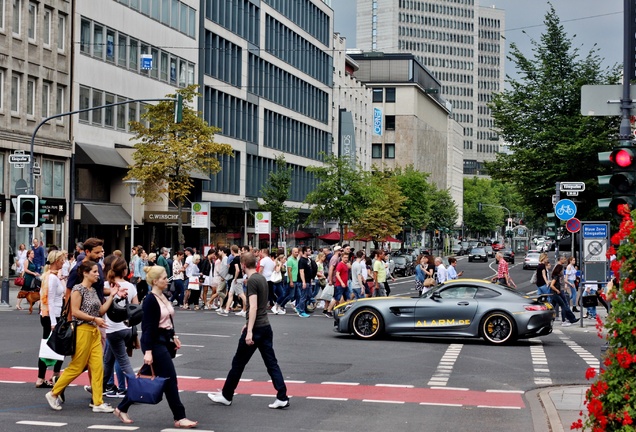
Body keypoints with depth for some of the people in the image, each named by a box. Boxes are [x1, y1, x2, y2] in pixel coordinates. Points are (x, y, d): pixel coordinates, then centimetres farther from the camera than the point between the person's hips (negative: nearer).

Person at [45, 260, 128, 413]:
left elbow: (101, 310, 9)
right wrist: (94, 319, -18)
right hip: (82, 330, -8)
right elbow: (75, 312, -17)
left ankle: (98, 402, 5)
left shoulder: (93, 290, 13)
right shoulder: (78, 289, -11)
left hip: (94, 332, 8)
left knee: (97, 367, 3)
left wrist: (112, 295, 6)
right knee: (76, 367, -1)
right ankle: (53, 393, 14)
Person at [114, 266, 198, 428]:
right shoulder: (150, 300, -17)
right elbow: (148, 327, -20)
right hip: (154, 343, -9)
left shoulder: (163, 296, 9)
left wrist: (173, 336, 19)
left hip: (163, 341, 9)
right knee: (170, 379, -5)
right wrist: (148, 351, -22)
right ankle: (179, 418, 2)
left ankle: (122, 409, 25)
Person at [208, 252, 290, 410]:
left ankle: (226, 396, 16)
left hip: (256, 328, -8)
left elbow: (253, 307, -21)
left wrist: (249, 331, -24)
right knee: (271, 363, 6)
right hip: (266, 327, 8)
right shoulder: (262, 278, 13)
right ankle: (282, 398, 0)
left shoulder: (252, 281, -14)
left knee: (238, 363, 5)